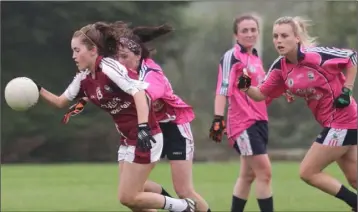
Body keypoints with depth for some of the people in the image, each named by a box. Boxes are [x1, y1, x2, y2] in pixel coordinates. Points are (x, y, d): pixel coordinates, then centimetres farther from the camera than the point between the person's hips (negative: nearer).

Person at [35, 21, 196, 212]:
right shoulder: (83, 79, 8)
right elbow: (61, 102, 18)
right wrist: (39, 91, 2)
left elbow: (138, 92, -25)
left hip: (145, 137, -9)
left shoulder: (108, 67, -17)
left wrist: (143, 128, -33)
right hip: (128, 140, 9)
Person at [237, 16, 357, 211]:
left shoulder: (315, 55, -21)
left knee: (307, 172, -6)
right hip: (333, 123, 8)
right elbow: (261, 94, 3)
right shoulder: (280, 67, -1)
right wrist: (246, 86, -17)